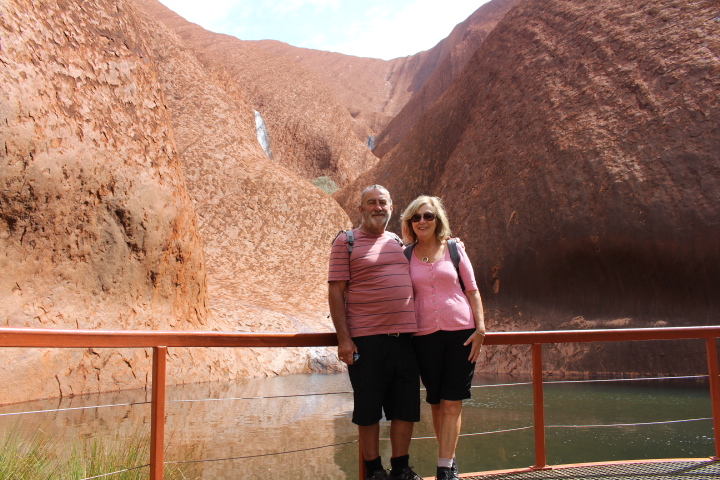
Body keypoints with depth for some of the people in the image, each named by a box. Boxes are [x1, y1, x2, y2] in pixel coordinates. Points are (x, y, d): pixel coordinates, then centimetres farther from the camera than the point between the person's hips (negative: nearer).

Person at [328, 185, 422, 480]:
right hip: (367, 339, -5)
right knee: (368, 408, 5)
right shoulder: (346, 242, 0)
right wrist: (343, 338, -12)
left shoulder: (400, 243, 16)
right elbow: (335, 292, -6)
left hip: (405, 337, 5)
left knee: (406, 406, 9)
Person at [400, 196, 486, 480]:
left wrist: (480, 329, -2)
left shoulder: (454, 249, 5)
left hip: (461, 332, -1)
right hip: (425, 336, 1)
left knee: (452, 402, -2)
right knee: (436, 402, 7)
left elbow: (472, 290, 6)